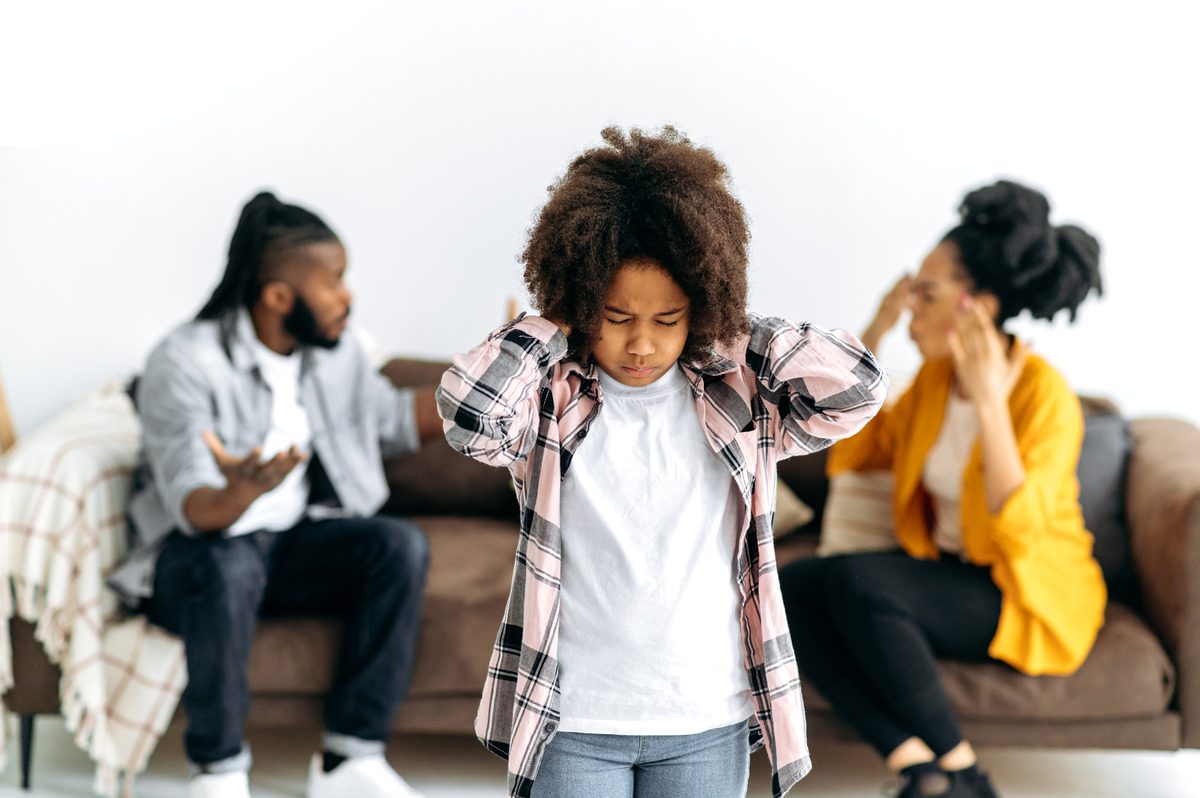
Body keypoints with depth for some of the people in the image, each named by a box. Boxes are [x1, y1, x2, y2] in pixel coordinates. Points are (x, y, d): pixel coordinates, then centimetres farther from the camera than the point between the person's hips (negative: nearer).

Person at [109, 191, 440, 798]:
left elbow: (394, 420, 17)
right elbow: (194, 509, -28)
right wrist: (241, 493, -52)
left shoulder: (334, 349, 1)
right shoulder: (184, 362, -20)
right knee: (227, 565, -40)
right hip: (200, 551, -6)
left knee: (400, 545, -22)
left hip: (295, 542, 6)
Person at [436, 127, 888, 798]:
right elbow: (466, 407, -27)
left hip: (708, 726, 2)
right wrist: (556, 326, -12)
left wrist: (734, 331, -6)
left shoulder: (739, 400, -1)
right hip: (572, 725, -2)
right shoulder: (551, 400, -7)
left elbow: (859, 388, -14)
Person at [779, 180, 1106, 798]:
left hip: (1029, 598, -7)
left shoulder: (1044, 393, -17)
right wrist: (869, 341, 5)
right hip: (946, 571, 7)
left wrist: (990, 402, -30)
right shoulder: (936, 375, 4)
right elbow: (858, 450, 15)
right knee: (791, 588, -18)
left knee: (854, 580, -31)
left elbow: (1019, 530, -27)